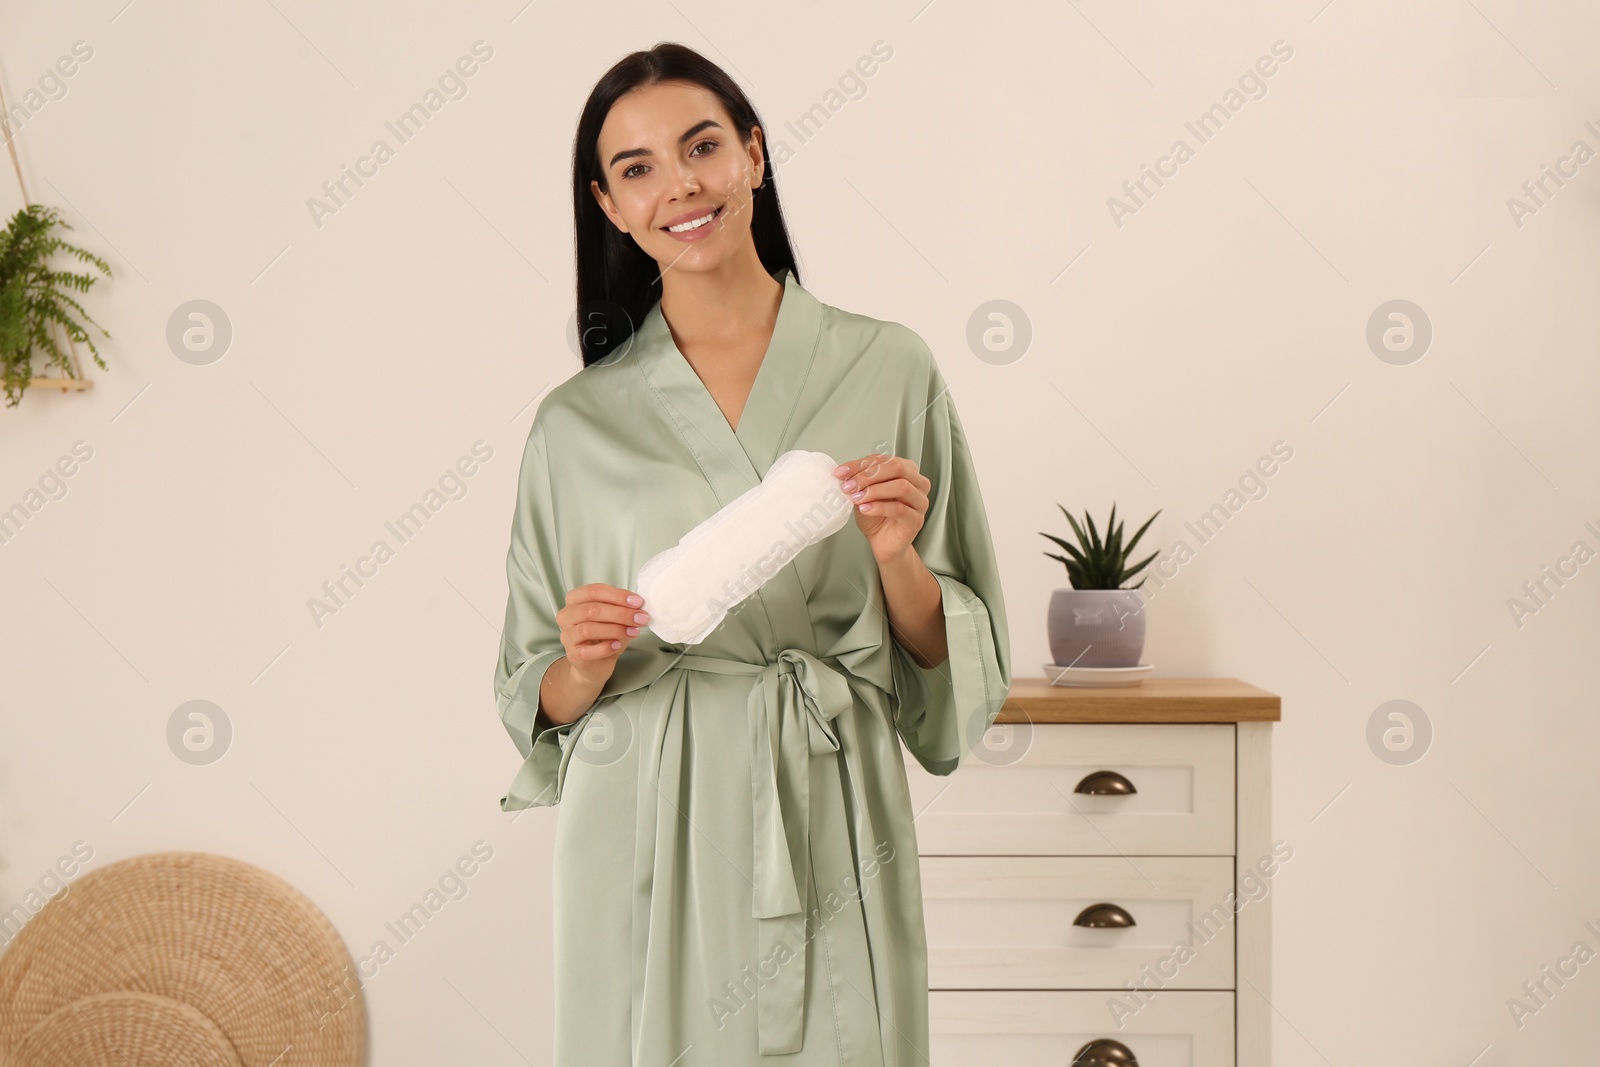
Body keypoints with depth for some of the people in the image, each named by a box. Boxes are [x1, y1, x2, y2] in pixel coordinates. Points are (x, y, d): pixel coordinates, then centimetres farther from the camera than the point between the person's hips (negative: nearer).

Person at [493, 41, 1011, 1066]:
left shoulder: (890, 368, 2)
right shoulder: (577, 420, 4)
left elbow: (951, 655, 6)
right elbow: (540, 699, 8)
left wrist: (895, 557, -12)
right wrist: (586, 664, -12)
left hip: (830, 829, 0)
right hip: (644, 839, 0)